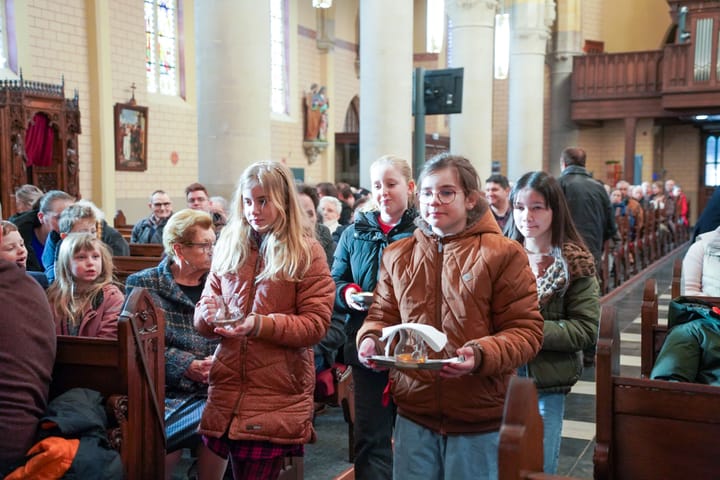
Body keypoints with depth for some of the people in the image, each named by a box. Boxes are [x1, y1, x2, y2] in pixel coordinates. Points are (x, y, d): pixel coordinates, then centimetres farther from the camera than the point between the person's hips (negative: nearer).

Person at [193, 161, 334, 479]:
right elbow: (201, 320, 12)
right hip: (227, 388, 4)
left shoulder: (306, 252, -2)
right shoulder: (229, 246, 10)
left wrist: (260, 324, -22)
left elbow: (316, 324, -9)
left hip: (278, 396, -3)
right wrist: (208, 313, -11)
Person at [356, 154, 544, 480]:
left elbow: (526, 330, -8)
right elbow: (382, 315, 14)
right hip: (414, 412, 3)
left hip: (480, 417, -3)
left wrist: (481, 354, -26)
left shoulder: (503, 254, -7)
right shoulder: (397, 255, 8)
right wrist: (371, 339, -9)